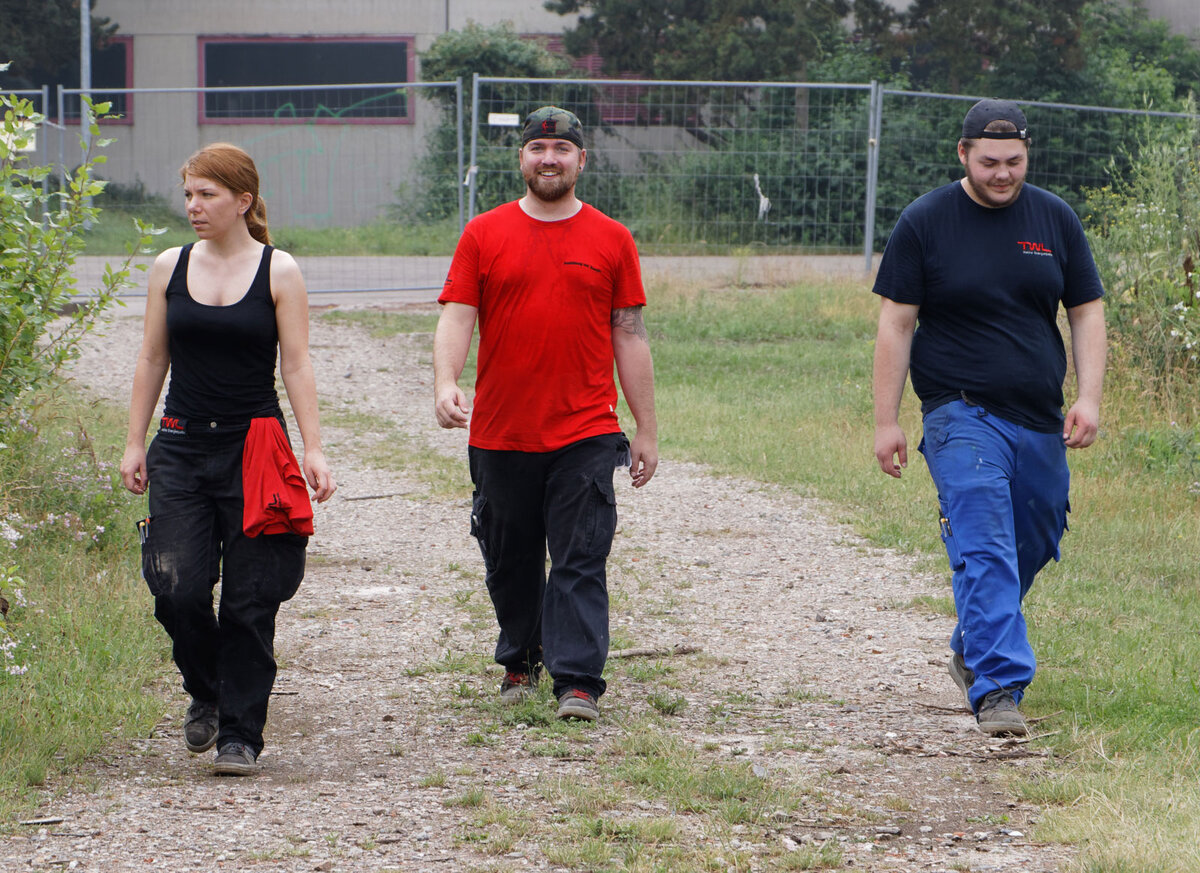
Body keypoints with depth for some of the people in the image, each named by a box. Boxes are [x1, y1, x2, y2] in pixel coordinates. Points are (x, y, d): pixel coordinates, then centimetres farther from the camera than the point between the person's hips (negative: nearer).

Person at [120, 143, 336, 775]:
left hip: (255, 450, -2)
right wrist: (135, 443, 8)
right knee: (177, 591, -8)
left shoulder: (278, 273, -1)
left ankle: (240, 735, 5)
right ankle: (206, 695, 19)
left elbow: (296, 367, -2)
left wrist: (313, 450, -9)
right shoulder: (170, 267, 7)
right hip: (182, 445, 2)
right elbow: (152, 360, 12)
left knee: (249, 601, -3)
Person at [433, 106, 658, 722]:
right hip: (499, 433, 1)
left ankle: (577, 681, -9)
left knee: (581, 561, -8)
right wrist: (445, 383, -20)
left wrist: (646, 430, 7)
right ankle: (520, 660, 30)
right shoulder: (483, 235, 5)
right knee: (510, 561, 11)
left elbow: (630, 336, 8)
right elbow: (457, 317, -1)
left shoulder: (611, 240, 6)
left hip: (586, 433, -1)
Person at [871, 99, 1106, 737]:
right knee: (984, 549, -17)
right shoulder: (924, 222, -2)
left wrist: (1089, 397, -3)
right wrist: (886, 421, -5)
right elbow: (896, 324, -1)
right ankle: (997, 688, -22)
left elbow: (1087, 313, 11)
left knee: (1032, 547, 13)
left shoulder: (1054, 219, 8)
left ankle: (972, 653, 36)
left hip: (1040, 421, 4)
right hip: (961, 415, -4)